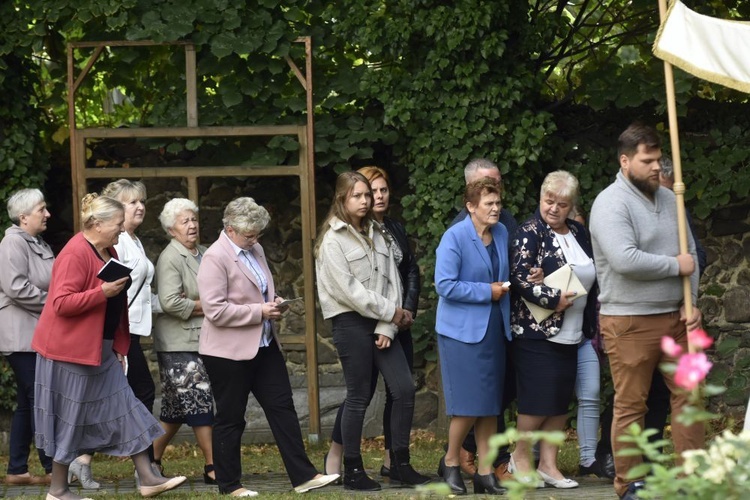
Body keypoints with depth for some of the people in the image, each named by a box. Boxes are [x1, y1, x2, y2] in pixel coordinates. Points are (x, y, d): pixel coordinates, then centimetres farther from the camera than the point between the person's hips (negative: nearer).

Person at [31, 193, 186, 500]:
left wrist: (120, 347, 17)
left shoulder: (108, 251, 11)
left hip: (102, 349, 10)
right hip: (72, 348, -10)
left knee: (124, 409, 7)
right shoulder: (75, 254, -19)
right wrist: (102, 292, -28)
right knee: (70, 418, -1)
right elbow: (62, 303, -25)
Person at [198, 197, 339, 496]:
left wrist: (274, 302, 3)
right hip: (229, 351, -8)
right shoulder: (215, 258, -16)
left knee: (282, 407, 5)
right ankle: (229, 485, 14)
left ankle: (303, 477, 7)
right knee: (230, 418, 3)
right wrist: (259, 312, -19)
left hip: (263, 345, 8)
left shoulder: (255, 250, 9)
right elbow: (214, 310, -23)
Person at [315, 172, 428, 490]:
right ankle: (352, 471, 7)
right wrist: (391, 312, -9)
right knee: (358, 397, -2)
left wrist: (387, 327, -6)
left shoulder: (376, 234, 12)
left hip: (381, 324, 6)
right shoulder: (333, 241, -7)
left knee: (404, 389, -2)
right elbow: (349, 290, -14)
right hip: (351, 324, -6)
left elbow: (391, 280, 6)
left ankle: (400, 464, 8)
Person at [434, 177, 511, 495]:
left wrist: (507, 285, 1)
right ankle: (450, 463, 13)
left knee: (491, 404, 7)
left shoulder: (502, 234, 8)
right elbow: (445, 285, -19)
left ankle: (484, 472, 13)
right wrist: (487, 292, -17)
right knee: (469, 404, -7)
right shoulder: (454, 238, -13)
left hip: (494, 328, 7)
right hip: (462, 331, -7)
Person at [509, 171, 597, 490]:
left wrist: (593, 326, 17)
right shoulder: (530, 233, -7)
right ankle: (521, 457, 11)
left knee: (561, 402, 6)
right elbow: (520, 277, -18)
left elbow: (591, 282, 21)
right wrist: (553, 299, -20)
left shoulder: (578, 233, 13)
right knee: (539, 399, -7)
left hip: (570, 333, 7)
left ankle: (548, 464, 12)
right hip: (537, 331, -7)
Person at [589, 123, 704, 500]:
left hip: (675, 317, 7)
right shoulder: (611, 204, -12)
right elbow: (625, 260, -25)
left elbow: (691, 254, 15)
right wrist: (675, 266, -13)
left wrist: (691, 303, 2)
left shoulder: (668, 200, 11)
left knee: (688, 394, 6)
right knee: (630, 405, -1)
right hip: (630, 323, -7)